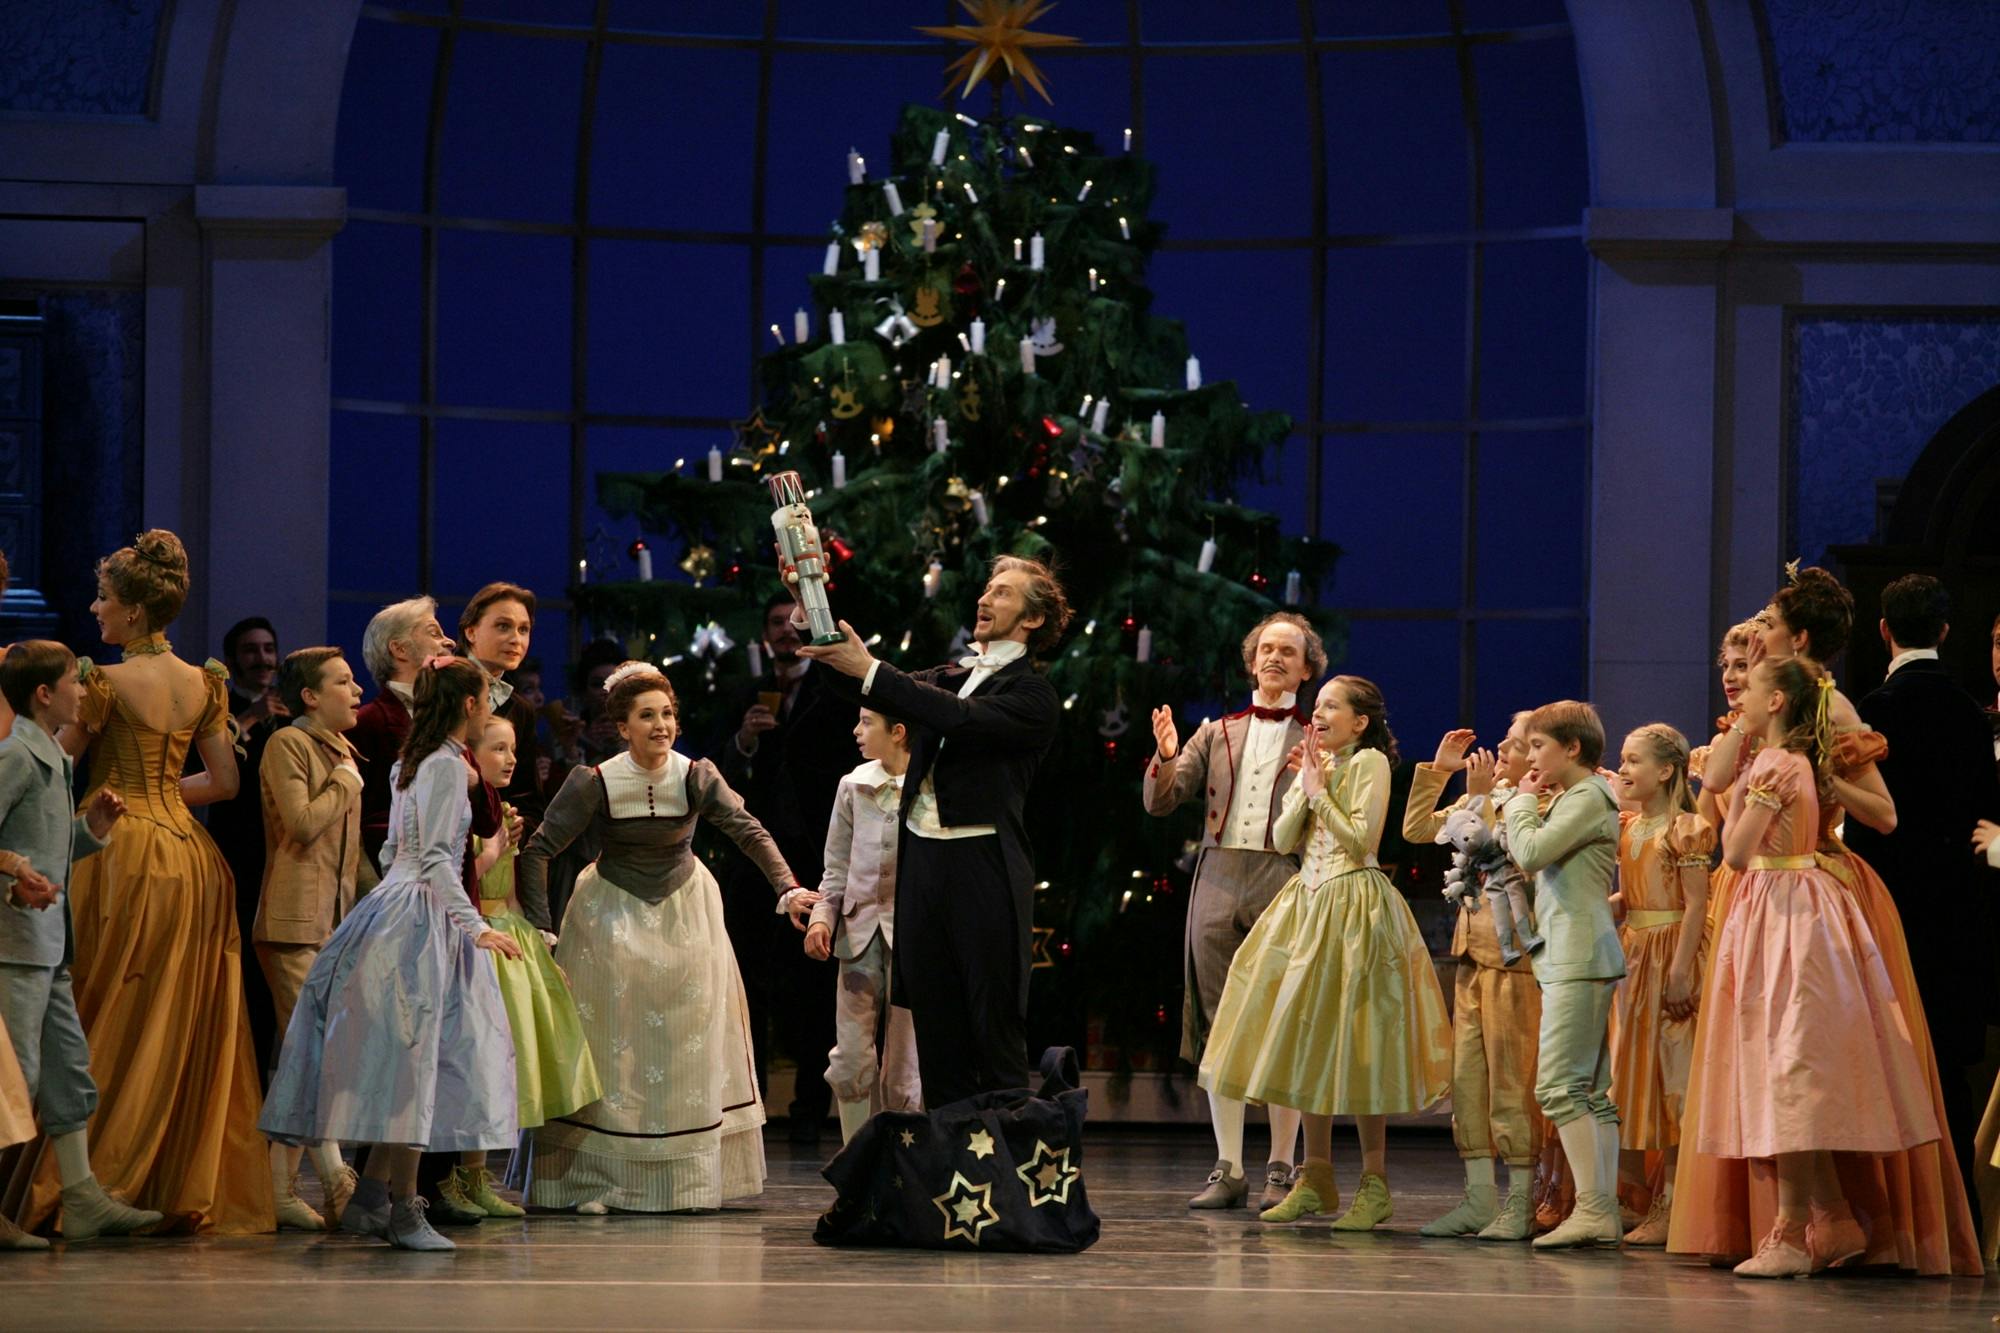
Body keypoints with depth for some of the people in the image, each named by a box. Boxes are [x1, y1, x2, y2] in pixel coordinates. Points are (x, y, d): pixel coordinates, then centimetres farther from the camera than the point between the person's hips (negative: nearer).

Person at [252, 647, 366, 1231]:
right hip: (293, 920, -9)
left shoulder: (341, 751, 21)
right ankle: (334, 1177, -17)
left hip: (333, 921, 9)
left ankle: (282, 1188, 7)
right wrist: (345, 781, -7)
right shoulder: (288, 745, -6)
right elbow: (302, 822, -19)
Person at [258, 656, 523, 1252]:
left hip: (397, 906, 10)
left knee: (405, 1067, 10)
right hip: (422, 917, -10)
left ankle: (370, 1199, 10)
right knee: (414, 1058, -9)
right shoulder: (446, 766, -12)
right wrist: (476, 927, -23)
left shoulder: (412, 764, 16)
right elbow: (435, 858, -19)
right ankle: (403, 1210, -10)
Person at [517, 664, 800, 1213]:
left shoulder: (697, 777, -13)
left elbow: (749, 832, -21)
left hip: (684, 911, 2)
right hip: (613, 915, -2)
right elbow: (538, 850, -14)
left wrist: (788, 887, -36)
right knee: (610, 1042, -3)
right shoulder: (595, 783, -18)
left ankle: (689, 1177, 13)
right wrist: (538, 926, -20)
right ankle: (596, 1180, 2)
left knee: (690, 1044, 4)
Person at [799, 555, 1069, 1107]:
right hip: (922, 855, 6)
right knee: (936, 1028, 8)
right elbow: (870, 690, 8)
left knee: (995, 1030, -4)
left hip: (983, 864, -6)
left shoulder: (1033, 694, -3)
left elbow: (961, 717, -19)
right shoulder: (951, 677, 17)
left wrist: (869, 671, -22)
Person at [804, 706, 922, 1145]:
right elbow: (837, 867, 14)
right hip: (860, 930, 4)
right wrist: (822, 916, -1)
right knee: (850, 1061, 0)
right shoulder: (853, 787, 8)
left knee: (903, 1068, 2)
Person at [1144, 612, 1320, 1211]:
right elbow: (1161, 802, 11)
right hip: (1218, 883, 3)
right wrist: (1166, 758, -7)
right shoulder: (1217, 734, 18)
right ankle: (1228, 1170, 7)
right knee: (1219, 1028, 2)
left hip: (1285, 888, -3)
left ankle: (1281, 1171, 2)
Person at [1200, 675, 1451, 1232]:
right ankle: (1316, 1177, 12)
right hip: (1308, 903, 8)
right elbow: (1282, 840, 8)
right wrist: (1305, 788, -4)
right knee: (1307, 1039, 7)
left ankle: (1374, 1185, -4)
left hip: (1353, 906, -8)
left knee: (1355, 1046, -8)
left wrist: (1319, 790, -11)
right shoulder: (1314, 765, 15)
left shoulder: (1369, 763, -6)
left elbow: (1362, 840, -16)